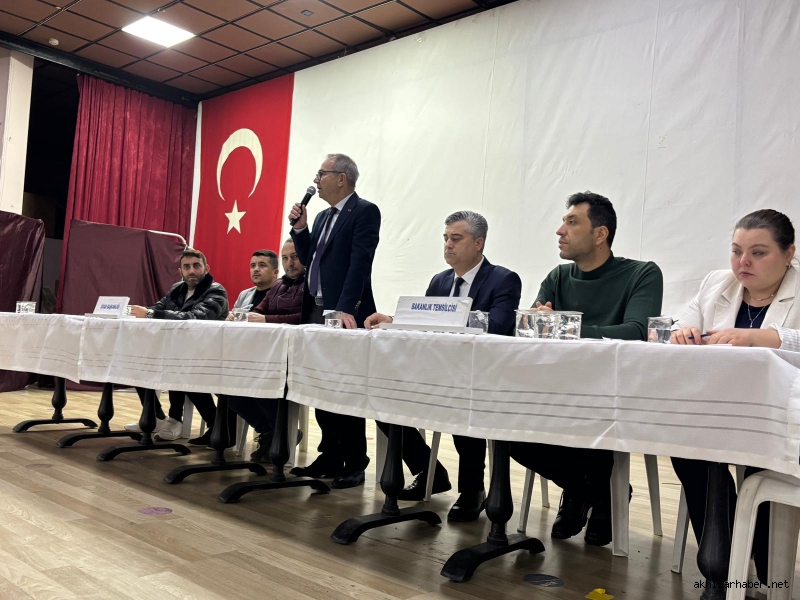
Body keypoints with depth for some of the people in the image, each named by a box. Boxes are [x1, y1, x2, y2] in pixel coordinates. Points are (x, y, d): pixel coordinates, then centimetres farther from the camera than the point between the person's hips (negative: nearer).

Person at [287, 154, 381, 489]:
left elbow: (360, 262, -18)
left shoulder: (364, 212, -7)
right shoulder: (323, 217, 19)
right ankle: (330, 457, 20)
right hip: (316, 311, 8)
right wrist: (300, 228, 6)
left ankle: (354, 464, 8)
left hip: (344, 315, -8)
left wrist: (345, 309, -26)